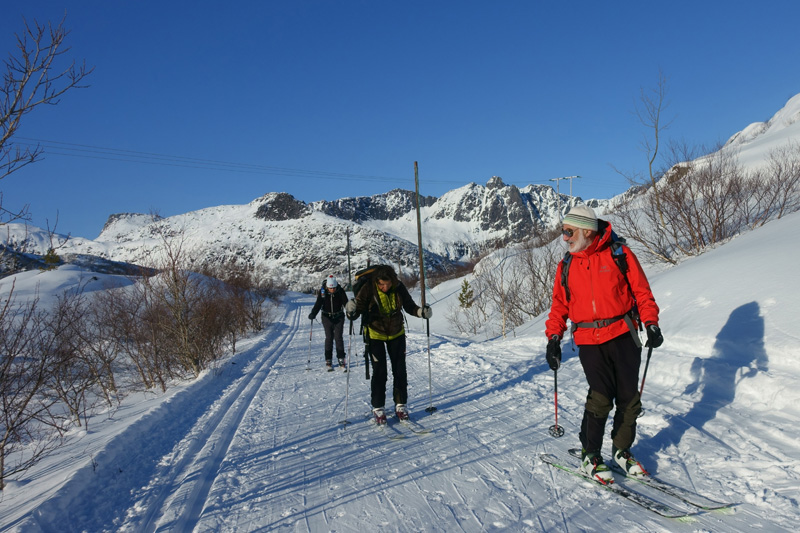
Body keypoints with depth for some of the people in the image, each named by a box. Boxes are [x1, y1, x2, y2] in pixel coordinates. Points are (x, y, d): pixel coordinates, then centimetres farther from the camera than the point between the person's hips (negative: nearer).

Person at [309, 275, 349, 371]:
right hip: (327, 317, 1)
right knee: (329, 338, 1)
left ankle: (341, 359, 6)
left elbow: (346, 303, -11)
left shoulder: (340, 291, -11)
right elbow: (318, 304, -10)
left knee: (338, 337, -3)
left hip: (339, 317, 0)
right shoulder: (322, 292, -10)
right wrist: (313, 314, -25)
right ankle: (328, 360, 8)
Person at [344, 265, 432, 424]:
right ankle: (378, 408, 12)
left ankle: (401, 405, 22)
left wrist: (421, 311, -21)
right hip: (376, 335, -3)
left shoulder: (399, 288, -15)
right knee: (380, 373, -3)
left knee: (400, 371, 7)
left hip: (397, 334, 3)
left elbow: (410, 306, -2)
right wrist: (352, 311, -41)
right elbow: (358, 308, -19)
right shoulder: (368, 289, -22)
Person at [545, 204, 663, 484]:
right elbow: (559, 305, 11)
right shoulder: (566, 266, 9)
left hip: (623, 336, 0)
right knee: (600, 397, -10)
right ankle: (589, 456, 7)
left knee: (629, 398, 5)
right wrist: (553, 338, 2)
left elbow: (642, 291, 4)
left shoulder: (619, 254, 0)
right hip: (589, 341, 0)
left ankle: (622, 451, 26)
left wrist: (651, 323, -5)